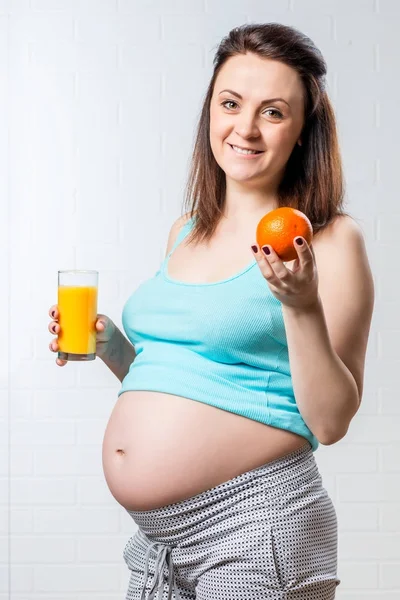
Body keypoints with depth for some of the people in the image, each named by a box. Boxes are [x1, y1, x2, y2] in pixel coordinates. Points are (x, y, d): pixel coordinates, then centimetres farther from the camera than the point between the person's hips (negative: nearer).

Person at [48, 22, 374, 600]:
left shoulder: (330, 238, -8)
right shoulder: (187, 232, 10)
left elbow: (331, 422, -12)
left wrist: (302, 305, -23)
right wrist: (111, 347, 3)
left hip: (254, 530, -6)